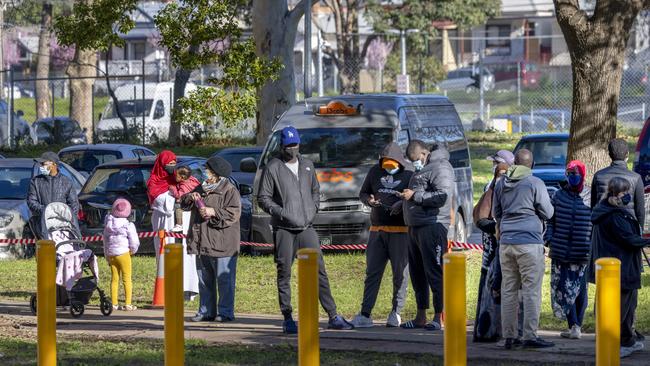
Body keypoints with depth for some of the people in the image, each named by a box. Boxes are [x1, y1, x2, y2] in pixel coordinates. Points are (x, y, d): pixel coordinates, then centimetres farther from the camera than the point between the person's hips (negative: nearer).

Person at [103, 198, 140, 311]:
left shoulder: (108, 225, 5)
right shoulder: (128, 225, -10)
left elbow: (105, 241, 12)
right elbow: (134, 241, -11)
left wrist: (107, 255, 21)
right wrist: (132, 251, 10)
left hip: (110, 254, 5)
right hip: (123, 253, -5)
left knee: (114, 279, 12)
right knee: (127, 279, 1)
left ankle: (114, 304, 12)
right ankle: (128, 304, -3)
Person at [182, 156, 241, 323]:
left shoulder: (229, 191, -6)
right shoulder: (201, 189, 16)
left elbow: (234, 212, -15)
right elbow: (184, 204, 21)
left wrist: (214, 212, -21)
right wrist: (190, 198, -1)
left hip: (222, 245, -7)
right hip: (201, 244, 7)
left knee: (224, 279, -4)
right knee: (204, 280, 12)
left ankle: (225, 312, 1)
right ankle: (206, 311, 19)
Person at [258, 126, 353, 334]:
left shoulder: (307, 166, 14)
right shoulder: (273, 168, -1)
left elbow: (316, 191, 26)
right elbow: (263, 198, -2)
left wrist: (314, 209, 9)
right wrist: (281, 212, -14)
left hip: (306, 228, 4)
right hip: (284, 230, -4)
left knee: (319, 271, 0)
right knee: (284, 275, 0)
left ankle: (333, 316, 1)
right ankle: (288, 320, 4)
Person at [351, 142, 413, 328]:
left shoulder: (409, 174, -1)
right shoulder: (375, 172, 12)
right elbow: (362, 193, 20)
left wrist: (402, 204, -20)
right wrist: (369, 200, -2)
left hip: (400, 231, -4)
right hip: (377, 229, 4)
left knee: (400, 274, 0)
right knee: (372, 273, 0)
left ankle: (396, 313, 9)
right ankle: (365, 315, -2)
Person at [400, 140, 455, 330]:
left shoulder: (440, 168, -8)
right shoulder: (422, 169, 23)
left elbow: (442, 196, -20)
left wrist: (415, 195, -17)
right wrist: (402, 202, 19)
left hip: (432, 227, -10)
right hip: (416, 227, 10)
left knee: (434, 272, -10)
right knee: (417, 273, 13)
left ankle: (439, 317, -10)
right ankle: (420, 317, 19)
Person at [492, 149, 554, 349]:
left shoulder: (501, 183, 11)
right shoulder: (535, 183, -6)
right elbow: (547, 213, -3)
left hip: (506, 241, 5)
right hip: (529, 242, -5)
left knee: (508, 289, 8)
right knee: (532, 289, -3)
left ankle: (509, 336, 9)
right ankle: (530, 336, -7)